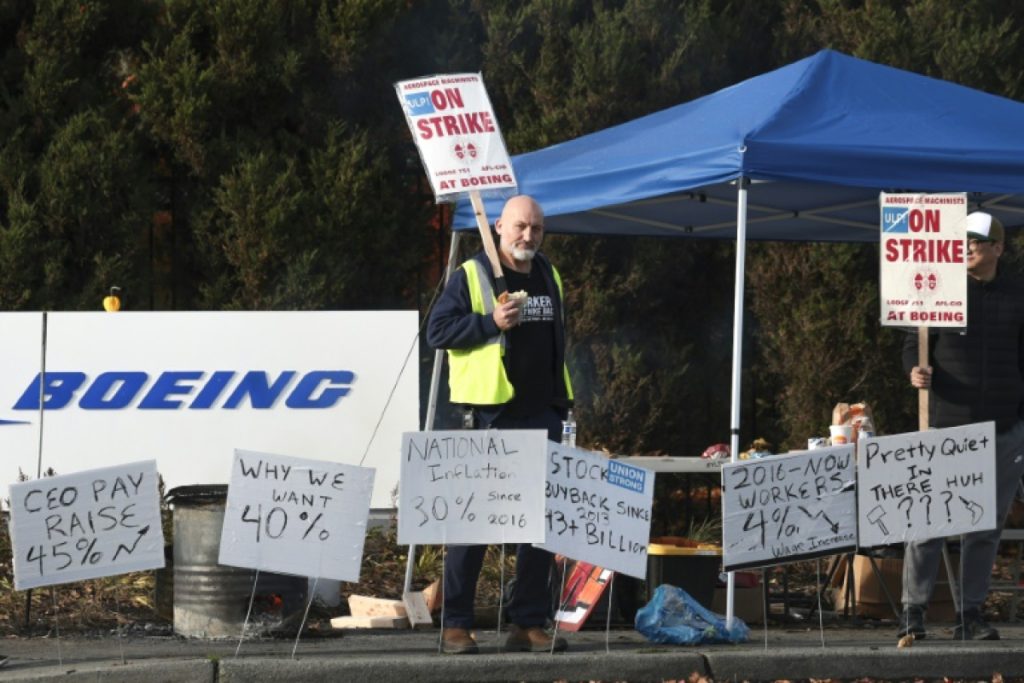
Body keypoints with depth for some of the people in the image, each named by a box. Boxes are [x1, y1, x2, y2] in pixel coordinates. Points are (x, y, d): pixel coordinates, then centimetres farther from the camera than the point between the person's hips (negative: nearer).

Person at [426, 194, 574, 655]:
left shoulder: (549, 277, 16)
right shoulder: (470, 275, -3)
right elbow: (437, 330, -8)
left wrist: (561, 400, 20)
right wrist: (491, 322, -19)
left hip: (541, 414, 6)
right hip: (491, 413, -6)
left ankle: (529, 623, 10)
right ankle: (455, 625, 2)